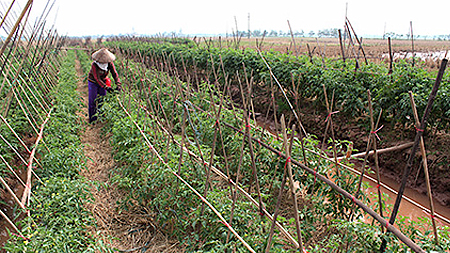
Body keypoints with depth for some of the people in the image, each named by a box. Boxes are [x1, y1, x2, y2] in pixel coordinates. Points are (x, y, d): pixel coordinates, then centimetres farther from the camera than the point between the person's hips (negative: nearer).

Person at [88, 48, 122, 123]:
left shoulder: (110, 63, -20)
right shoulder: (94, 65, -31)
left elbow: (114, 73, -22)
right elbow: (97, 79, -32)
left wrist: (118, 84, -38)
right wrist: (106, 87, -42)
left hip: (103, 81, 4)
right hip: (93, 82, -3)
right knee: (93, 101, 0)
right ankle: (92, 119, 11)